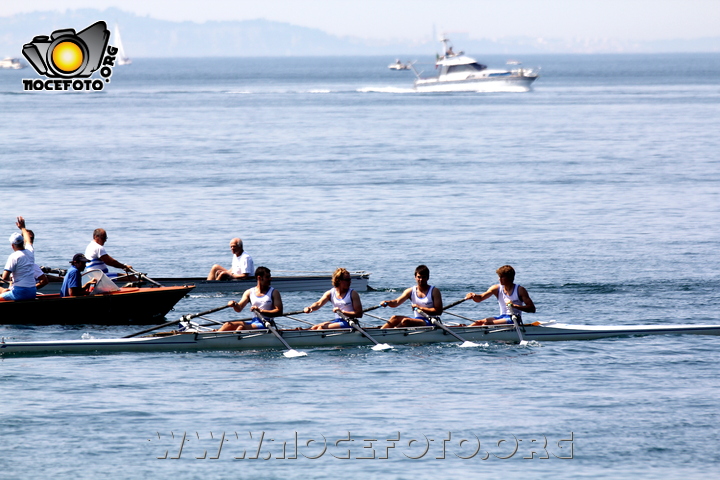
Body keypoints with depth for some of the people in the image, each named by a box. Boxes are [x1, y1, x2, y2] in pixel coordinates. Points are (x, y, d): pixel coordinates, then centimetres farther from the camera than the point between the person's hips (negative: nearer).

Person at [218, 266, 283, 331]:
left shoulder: (274, 293, 2)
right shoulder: (249, 292, 12)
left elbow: (279, 312, -8)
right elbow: (239, 309, 3)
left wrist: (261, 311, -20)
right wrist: (235, 305, -22)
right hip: (253, 322, 5)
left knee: (241, 327, -30)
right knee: (228, 325, -16)